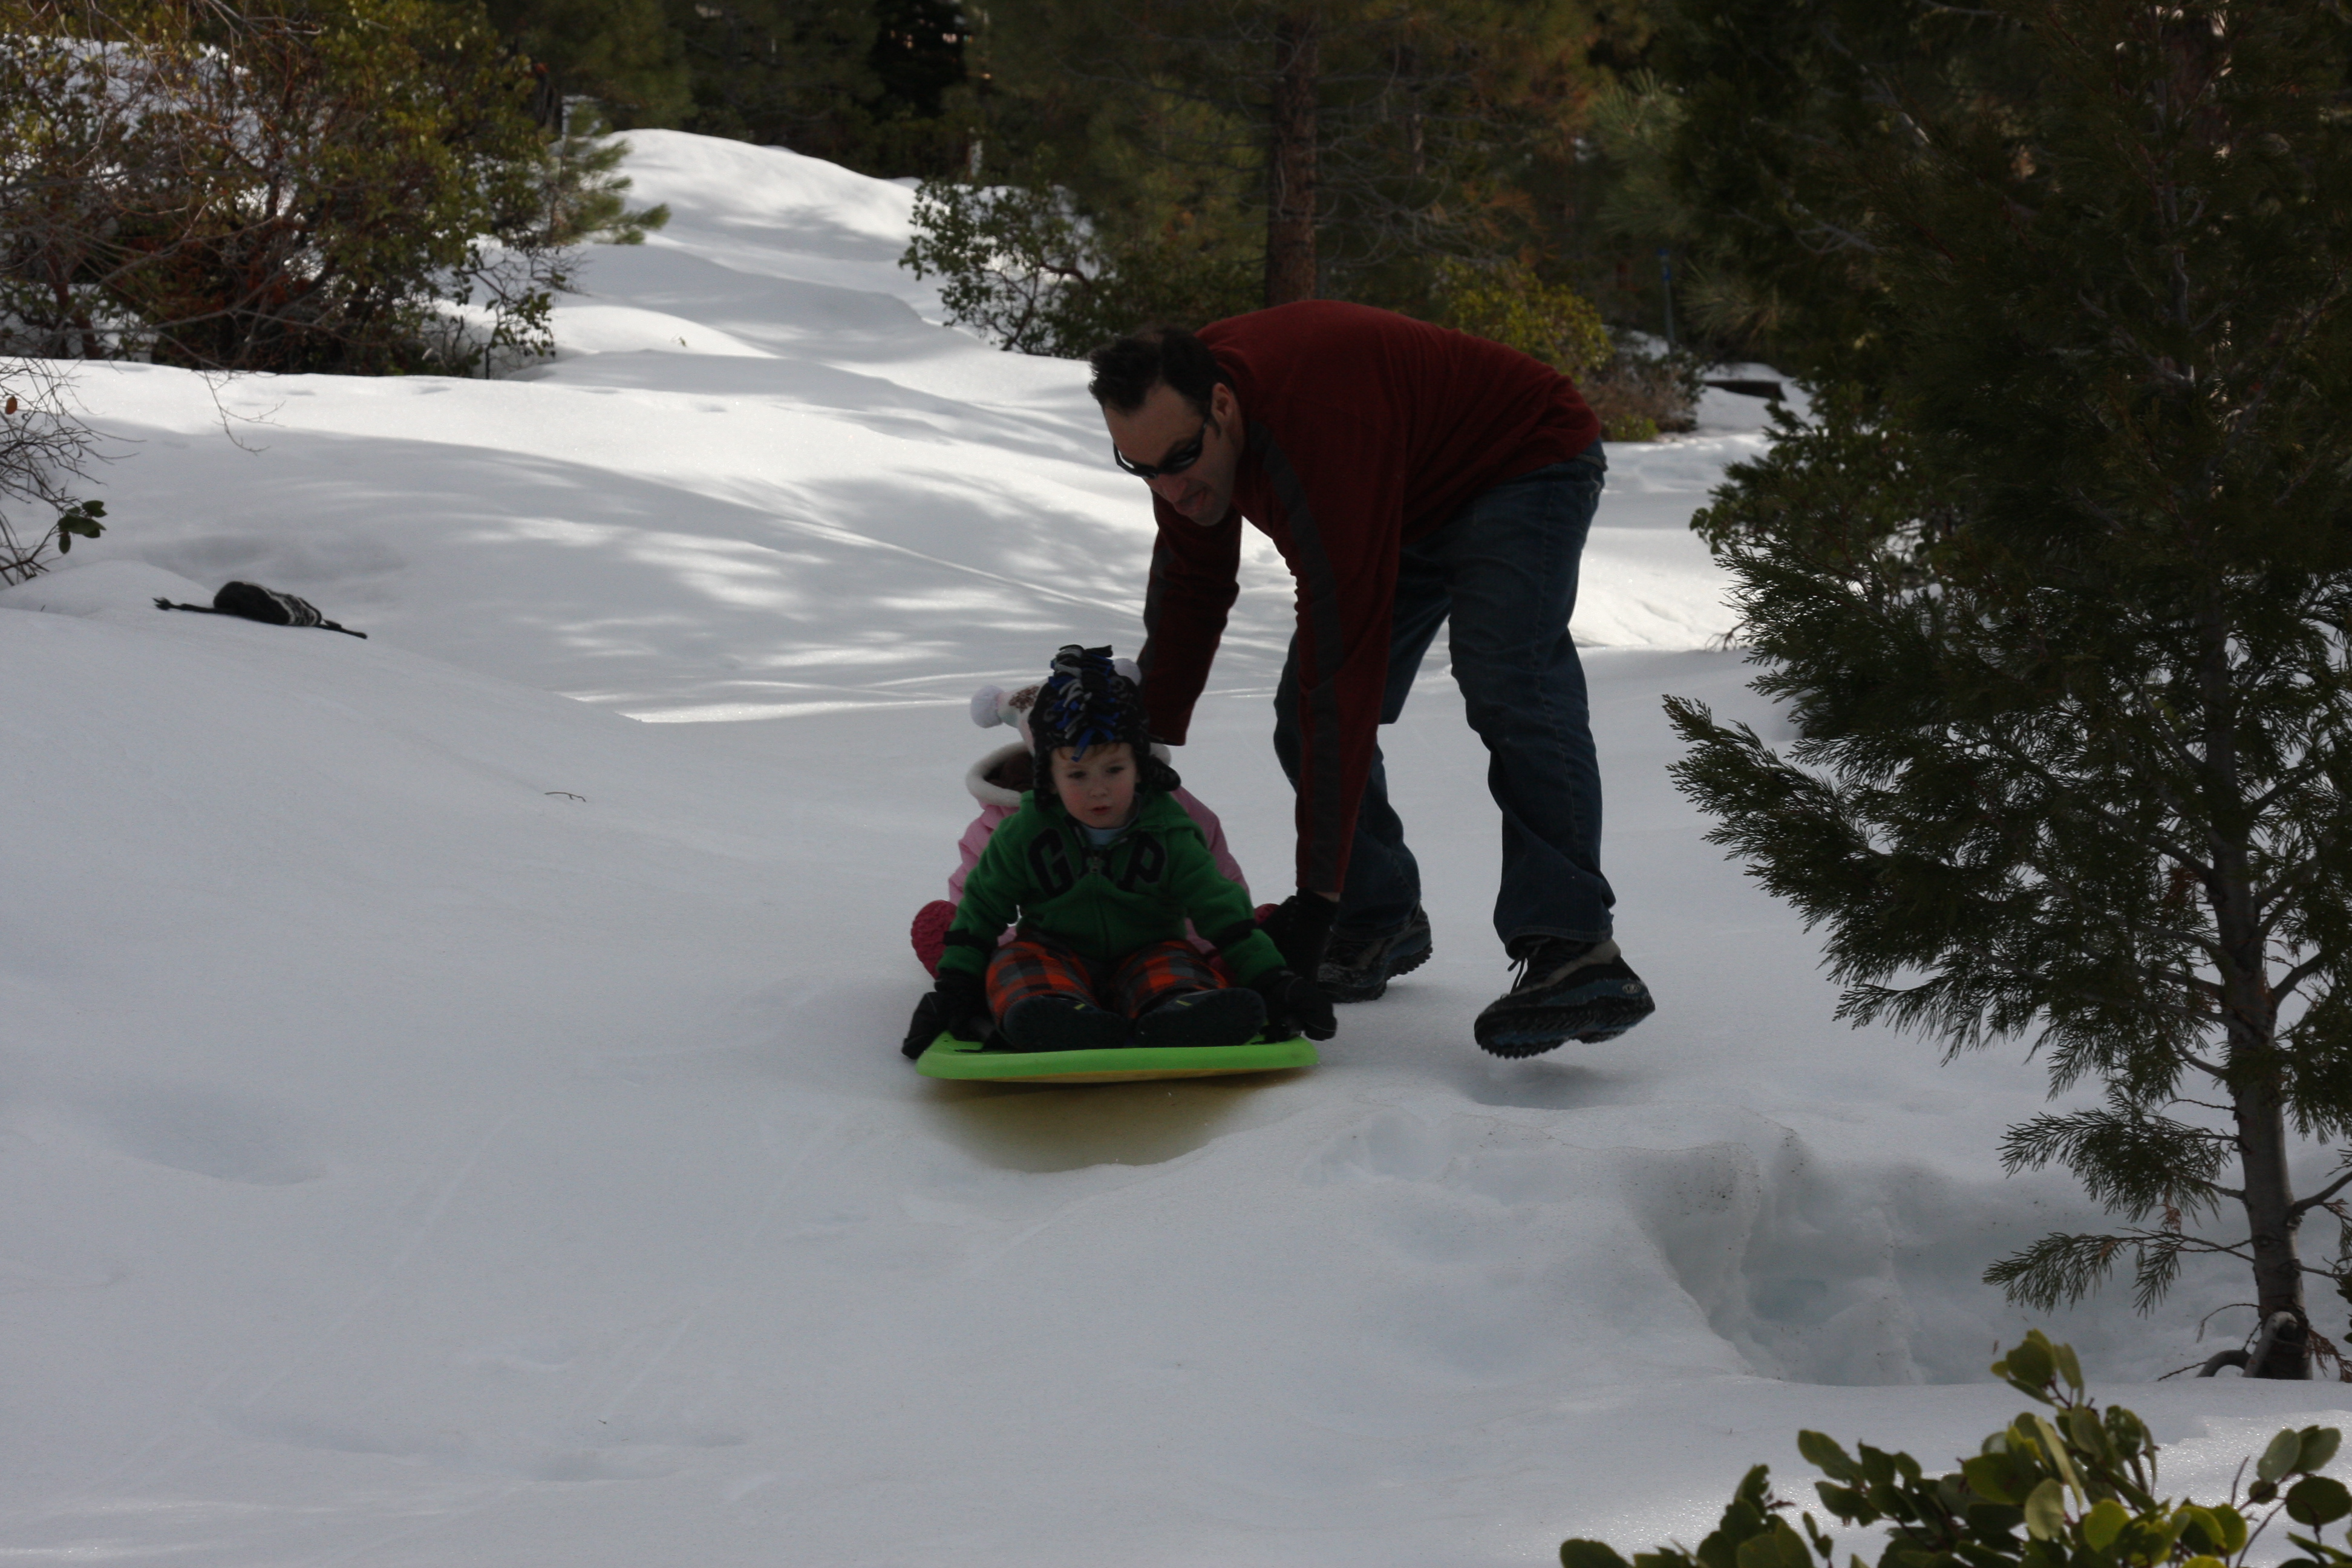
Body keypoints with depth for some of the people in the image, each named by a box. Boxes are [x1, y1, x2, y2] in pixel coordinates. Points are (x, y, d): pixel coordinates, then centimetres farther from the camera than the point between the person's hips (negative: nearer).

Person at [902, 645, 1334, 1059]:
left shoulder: (1168, 835, -3)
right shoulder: (1026, 834, -2)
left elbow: (1222, 912, -1)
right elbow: (981, 909, 6)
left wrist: (1273, 984, -8)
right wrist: (953, 990, -2)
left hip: (1147, 955, 0)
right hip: (1056, 956, 0)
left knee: (1177, 965, -32)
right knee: (1015, 962, -31)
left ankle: (1175, 1015, -63)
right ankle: (1052, 1009, -61)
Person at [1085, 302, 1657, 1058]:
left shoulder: (1320, 432, -42)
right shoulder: (1176, 417, -16)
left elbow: (1345, 669, -43)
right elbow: (1190, 597, 3)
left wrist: (1316, 895, -43)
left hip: (1527, 463, -9)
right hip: (1410, 504, 9)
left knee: (1503, 682, -33)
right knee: (1304, 718, -3)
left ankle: (1572, 949, -40)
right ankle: (1381, 925, 13)